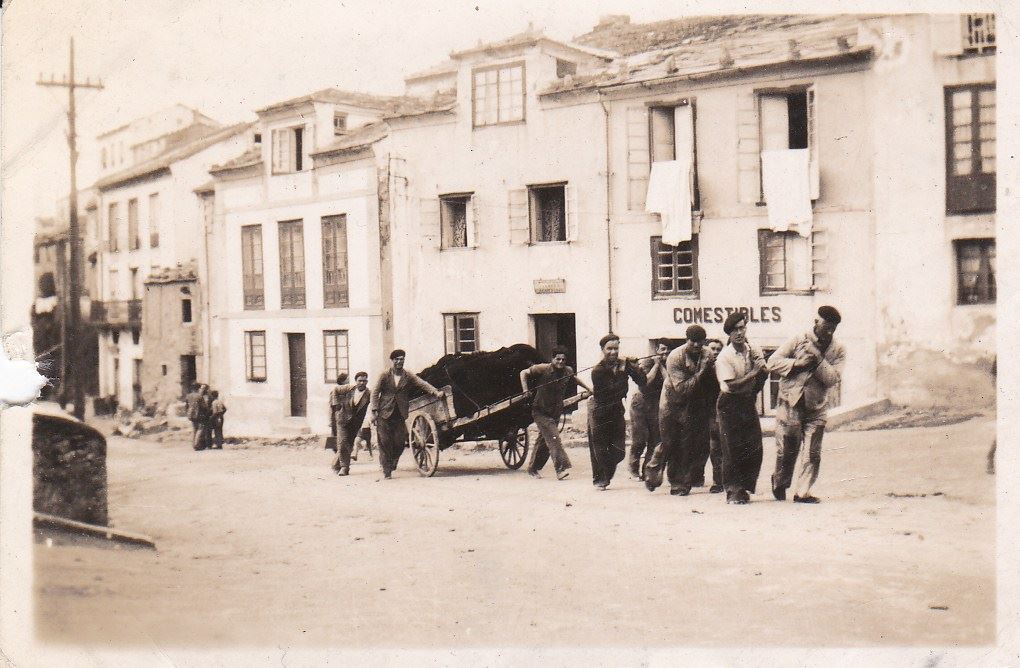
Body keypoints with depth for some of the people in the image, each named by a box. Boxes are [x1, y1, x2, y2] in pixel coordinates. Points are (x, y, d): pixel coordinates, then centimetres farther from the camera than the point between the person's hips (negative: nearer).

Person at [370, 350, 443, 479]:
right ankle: (386, 470, 7)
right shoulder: (385, 376, 2)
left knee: (400, 443, -1)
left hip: (400, 415, 2)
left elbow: (422, 384, -6)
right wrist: (374, 411, -7)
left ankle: (392, 463, 26)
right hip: (384, 414, -1)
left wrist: (436, 392, -22)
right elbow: (375, 393, 2)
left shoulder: (408, 376, 6)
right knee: (385, 442, -3)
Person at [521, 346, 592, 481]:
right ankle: (562, 468, -25)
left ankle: (533, 468, 29)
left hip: (556, 412, 6)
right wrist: (526, 390, -20)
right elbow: (524, 373, -8)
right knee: (553, 437, -20)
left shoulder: (567, 371, -2)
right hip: (541, 412, -6)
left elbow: (574, 378, 21)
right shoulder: (543, 369, -17)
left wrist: (588, 388, 20)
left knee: (544, 440, 14)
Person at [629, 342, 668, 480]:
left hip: (657, 406, 4)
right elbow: (646, 381, -19)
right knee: (639, 440, -6)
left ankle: (646, 472, 7)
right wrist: (656, 364, -12)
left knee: (654, 442, -2)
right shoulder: (647, 362, -4)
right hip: (641, 402, -4)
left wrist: (661, 366, -9)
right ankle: (634, 469, 11)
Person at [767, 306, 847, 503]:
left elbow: (833, 379, -10)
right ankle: (779, 483, 29)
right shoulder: (799, 341, -2)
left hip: (816, 407, 2)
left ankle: (802, 492, 7)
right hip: (790, 403, -2)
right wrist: (797, 363, -16)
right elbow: (773, 362, -4)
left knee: (813, 453, -4)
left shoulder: (838, 350, 2)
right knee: (787, 450, 4)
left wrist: (818, 359, -20)